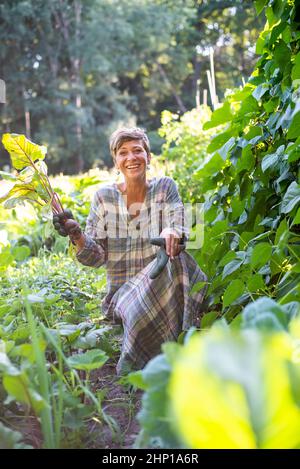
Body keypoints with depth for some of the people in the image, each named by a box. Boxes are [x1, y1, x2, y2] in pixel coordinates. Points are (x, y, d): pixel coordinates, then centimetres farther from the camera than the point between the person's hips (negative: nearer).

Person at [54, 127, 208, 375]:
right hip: (122, 293, -1)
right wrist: (76, 236, -25)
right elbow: (96, 257, -3)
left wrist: (171, 232, -39)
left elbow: (178, 229, -14)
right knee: (136, 308, -34)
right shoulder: (104, 197, 0)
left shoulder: (165, 187, 2)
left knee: (175, 259, -32)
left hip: (162, 282, 1)